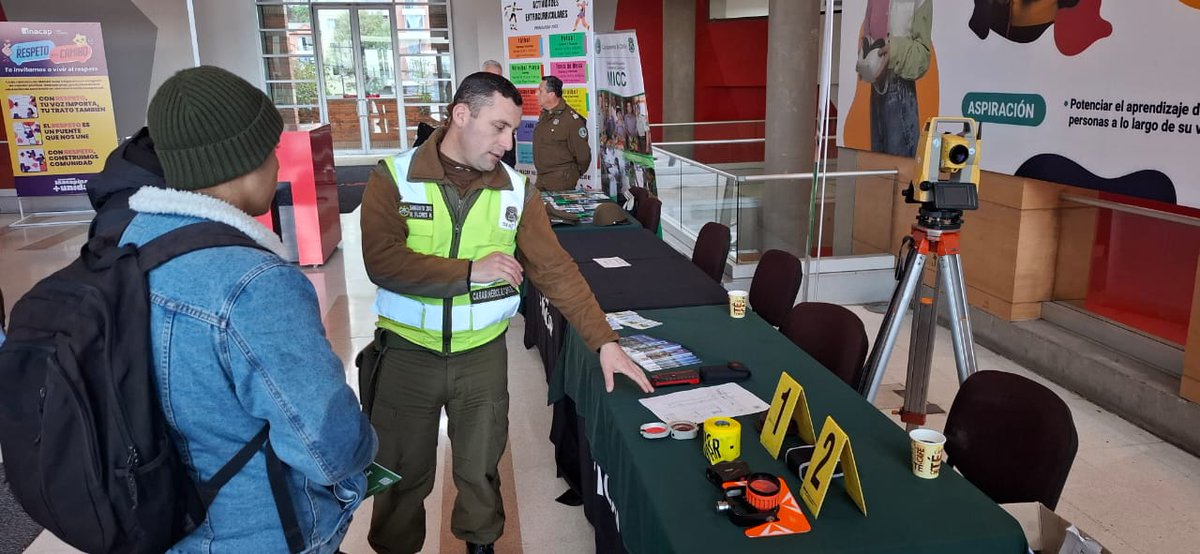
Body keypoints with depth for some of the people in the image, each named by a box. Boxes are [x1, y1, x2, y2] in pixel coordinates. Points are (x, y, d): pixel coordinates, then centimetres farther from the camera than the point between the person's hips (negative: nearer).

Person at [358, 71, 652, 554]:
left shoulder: (517, 191, -3)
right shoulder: (393, 178, -9)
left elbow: (556, 270, -7)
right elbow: (382, 261, -20)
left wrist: (604, 342, -14)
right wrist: (470, 271, -23)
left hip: (483, 355, 2)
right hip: (407, 354, -2)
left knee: (481, 471, 17)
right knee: (401, 475, 14)